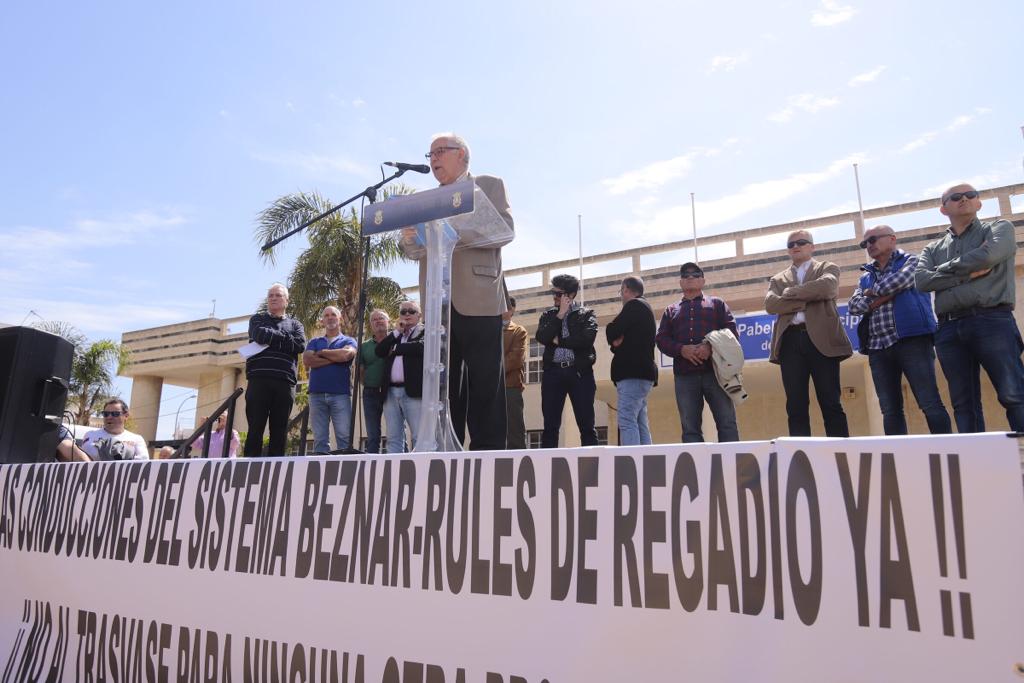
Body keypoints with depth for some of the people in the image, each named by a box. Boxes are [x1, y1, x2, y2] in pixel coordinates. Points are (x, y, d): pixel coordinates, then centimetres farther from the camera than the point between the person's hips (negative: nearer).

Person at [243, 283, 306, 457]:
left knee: (279, 431, 0)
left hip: (285, 382, 1)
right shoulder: (257, 319, 18)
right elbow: (260, 335, -6)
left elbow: (300, 345, -2)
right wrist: (285, 337, 2)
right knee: (255, 429, -4)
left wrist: (270, 340, -3)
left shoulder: (295, 324, 19)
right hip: (259, 380, -1)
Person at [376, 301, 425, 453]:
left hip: (413, 391, -6)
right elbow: (379, 351, 9)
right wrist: (397, 332, 4)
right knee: (393, 439, 6)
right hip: (391, 392, 6)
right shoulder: (394, 335, 23)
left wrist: (395, 349, -1)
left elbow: (420, 347, -13)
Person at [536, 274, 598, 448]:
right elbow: (542, 337, -2)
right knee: (550, 425, 0)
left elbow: (587, 337, -10)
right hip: (553, 371, 2)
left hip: (579, 371, -2)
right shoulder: (548, 315, 17)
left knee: (586, 424, -1)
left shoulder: (586, 314, 9)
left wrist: (559, 341, -4)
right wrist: (560, 315, -2)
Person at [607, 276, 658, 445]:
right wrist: (618, 340, 0)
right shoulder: (643, 308, 25)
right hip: (640, 372, 10)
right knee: (640, 424, 6)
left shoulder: (634, 305, -6)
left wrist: (615, 338, 9)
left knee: (627, 421, -15)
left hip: (633, 372, -10)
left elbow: (611, 332, -12)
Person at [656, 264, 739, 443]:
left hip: (715, 370, -1)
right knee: (690, 428, 0)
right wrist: (681, 349, -10)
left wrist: (711, 346, -15)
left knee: (727, 423, -5)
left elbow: (731, 330, 4)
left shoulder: (717, 304, 17)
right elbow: (661, 339, 10)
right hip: (684, 375, 2)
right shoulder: (670, 311, 22)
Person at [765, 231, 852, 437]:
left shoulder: (828, 268, 15)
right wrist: (806, 300, -6)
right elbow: (770, 304, 1)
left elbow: (826, 287, -9)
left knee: (830, 404, -3)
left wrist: (790, 293, -1)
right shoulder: (777, 279, 21)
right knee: (796, 407, -1)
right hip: (790, 341, 2)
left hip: (821, 339, -2)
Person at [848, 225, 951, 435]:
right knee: (890, 410, 3)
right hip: (878, 347, 5)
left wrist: (873, 292, 4)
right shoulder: (866, 277, 22)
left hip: (912, 340, -5)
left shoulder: (911, 261, 10)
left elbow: (901, 280, -11)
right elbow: (855, 305, 7)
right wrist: (885, 295, -6)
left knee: (930, 404, -9)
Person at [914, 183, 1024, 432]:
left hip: (992, 321, -3)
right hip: (949, 329, 3)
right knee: (964, 403, 3)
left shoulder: (999, 228, 13)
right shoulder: (933, 249, 21)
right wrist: (969, 274, -7)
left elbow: (988, 255, -9)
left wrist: (944, 270, 3)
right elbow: (921, 280, 1)